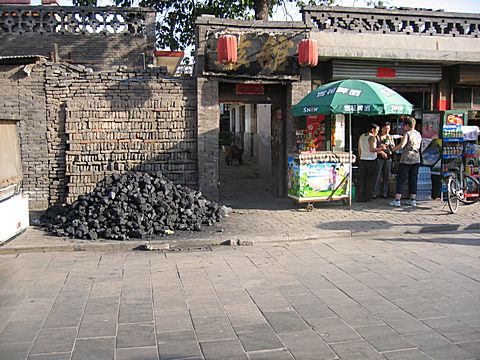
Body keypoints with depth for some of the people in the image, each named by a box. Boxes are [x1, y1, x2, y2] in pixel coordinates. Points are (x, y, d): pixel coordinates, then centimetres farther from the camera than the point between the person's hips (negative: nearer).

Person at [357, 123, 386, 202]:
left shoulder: (361, 136, 11)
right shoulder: (372, 137, -11)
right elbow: (371, 149, -22)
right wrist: (381, 148, -12)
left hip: (362, 161, 6)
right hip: (371, 161, -6)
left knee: (361, 180, 8)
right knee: (370, 181, 4)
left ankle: (360, 198, 8)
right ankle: (367, 197, 6)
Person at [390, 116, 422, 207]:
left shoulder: (407, 134, -11)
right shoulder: (418, 134, 10)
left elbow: (401, 145, -23)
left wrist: (393, 149, -7)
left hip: (406, 159, -6)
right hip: (416, 159, 7)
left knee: (400, 179, -2)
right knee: (413, 179, 11)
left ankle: (397, 200, -4)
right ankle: (413, 200, 13)